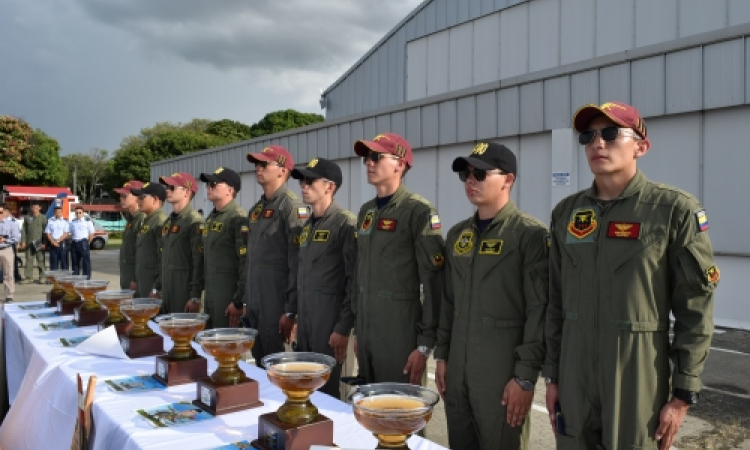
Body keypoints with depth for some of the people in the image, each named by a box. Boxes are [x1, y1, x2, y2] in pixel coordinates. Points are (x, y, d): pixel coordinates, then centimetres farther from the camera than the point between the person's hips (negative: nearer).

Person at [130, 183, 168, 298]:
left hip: (153, 287, -9)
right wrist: (136, 281, 19)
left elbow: (163, 258, -20)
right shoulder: (145, 221, 16)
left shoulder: (161, 222, -15)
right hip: (142, 287, 9)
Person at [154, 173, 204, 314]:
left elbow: (199, 262, -17)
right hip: (167, 290, 8)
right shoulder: (168, 221, 15)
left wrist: (195, 297, -19)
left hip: (185, 290, -8)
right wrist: (157, 287, 18)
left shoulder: (195, 222, -12)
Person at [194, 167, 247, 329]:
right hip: (210, 296, 9)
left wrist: (238, 301, -20)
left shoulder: (238, 218, -13)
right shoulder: (210, 218, 15)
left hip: (228, 296, -8)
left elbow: (246, 262, -19)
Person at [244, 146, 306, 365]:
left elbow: (297, 262, -17)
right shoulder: (257, 208, 14)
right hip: (254, 303, 8)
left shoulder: (292, 206, -12)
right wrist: (245, 299, 16)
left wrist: (291, 310, -18)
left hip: (276, 304, -8)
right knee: (260, 362, 17)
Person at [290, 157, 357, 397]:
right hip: (304, 320, 8)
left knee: (326, 389, 2)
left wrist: (343, 328, -17)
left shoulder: (346, 223, -12)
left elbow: (354, 281, -16)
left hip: (330, 321, -7)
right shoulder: (307, 225, 12)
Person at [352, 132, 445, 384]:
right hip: (366, 328, 7)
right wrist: (357, 328, 15)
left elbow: (433, 281, -15)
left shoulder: (419, 211, -12)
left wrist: (425, 343, -16)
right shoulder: (366, 211, 11)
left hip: (401, 329, -7)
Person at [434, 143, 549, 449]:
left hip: (503, 374, -6)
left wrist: (526, 377, -14)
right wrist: (442, 355, 11)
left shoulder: (530, 234, -8)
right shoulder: (457, 235, 11)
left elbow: (539, 311, -12)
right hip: (457, 371, 6)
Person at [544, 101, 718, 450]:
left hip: (638, 380, -4)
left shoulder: (675, 209, -8)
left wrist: (683, 394, -8)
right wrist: (552, 375, 9)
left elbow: (695, 310, -7)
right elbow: (556, 301, 9)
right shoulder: (566, 212, 5)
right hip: (574, 379, 4)